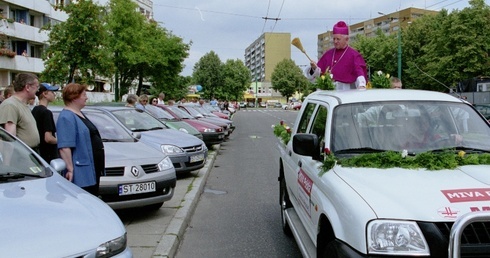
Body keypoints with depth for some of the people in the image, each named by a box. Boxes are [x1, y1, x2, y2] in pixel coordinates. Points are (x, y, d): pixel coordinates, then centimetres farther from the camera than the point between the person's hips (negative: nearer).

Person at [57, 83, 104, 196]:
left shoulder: (80, 114, 17)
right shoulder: (66, 117, -15)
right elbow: (64, 147, -23)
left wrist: (101, 159, 25)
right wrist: (70, 169, -26)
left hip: (93, 170, 10)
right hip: (81, 173, -10)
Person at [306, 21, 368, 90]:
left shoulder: (354, 55, -1)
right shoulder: (328, 54, 14)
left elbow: (359, 72, -13)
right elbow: (319, 71, 14)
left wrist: (361, 85, -31)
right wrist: (314, 68, -9)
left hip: (346, 90, -4)